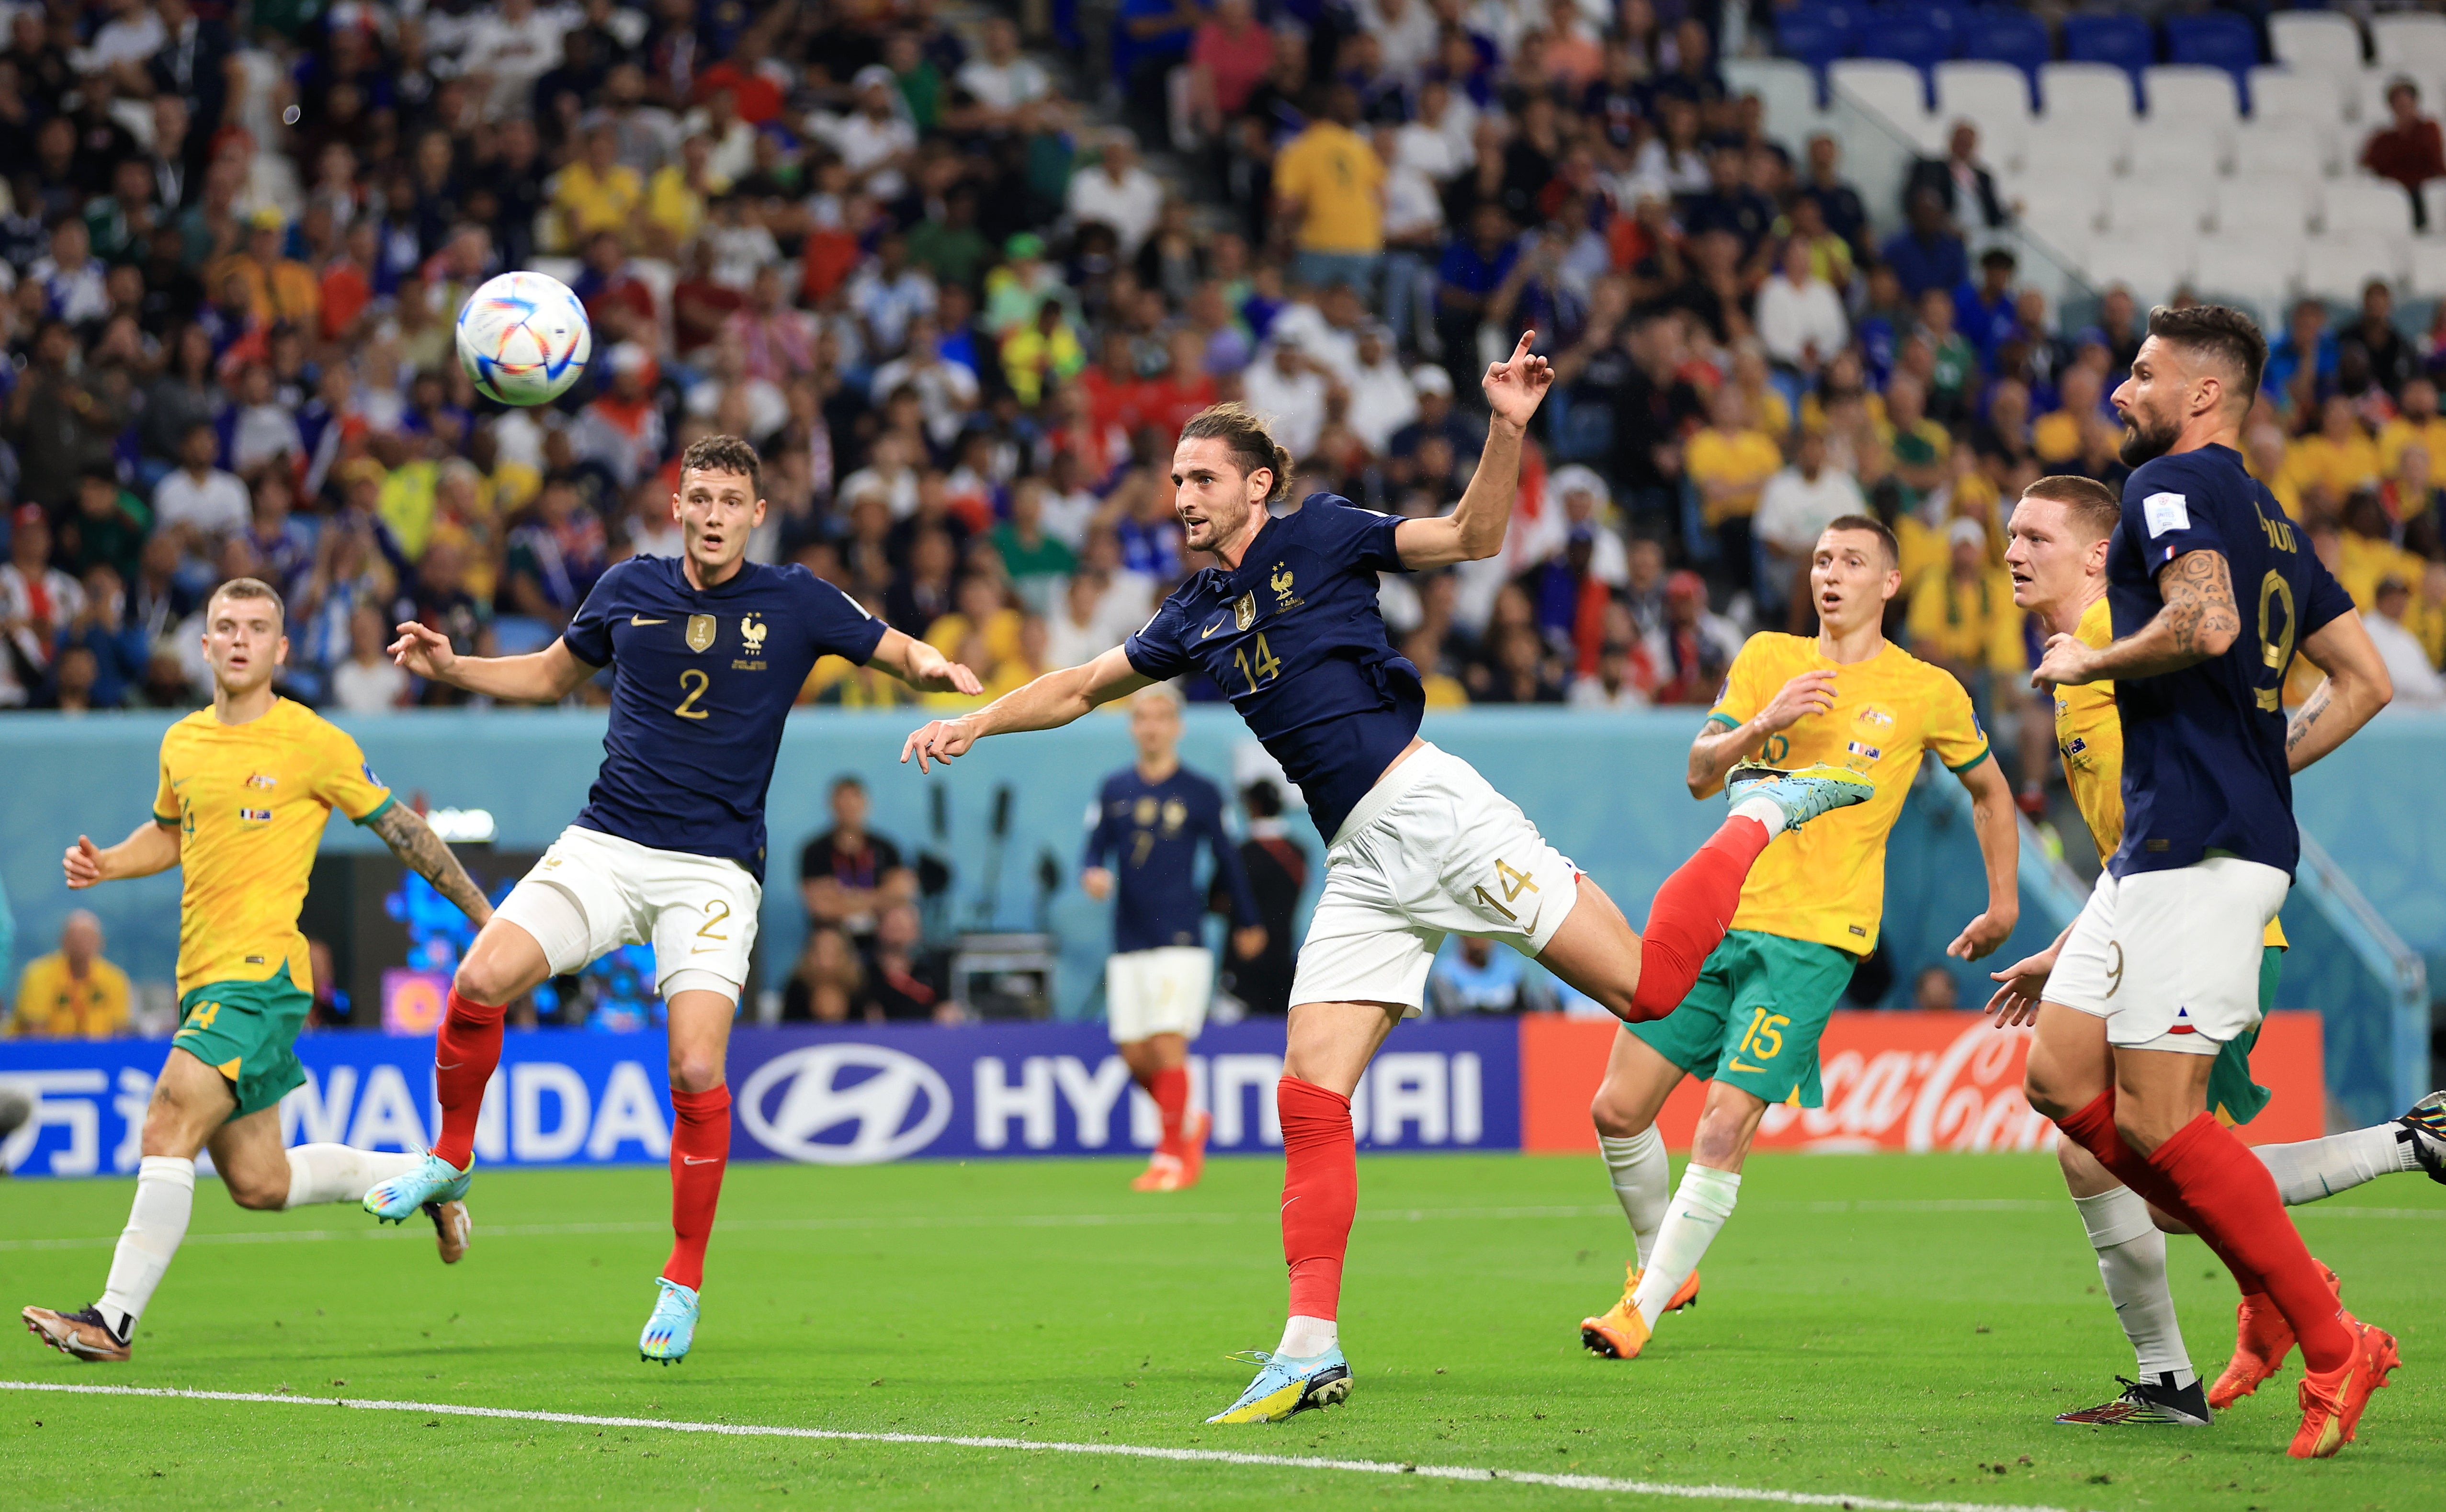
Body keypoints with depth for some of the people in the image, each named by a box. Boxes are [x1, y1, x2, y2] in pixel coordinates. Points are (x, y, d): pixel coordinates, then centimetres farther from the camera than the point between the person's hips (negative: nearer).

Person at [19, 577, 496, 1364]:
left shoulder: (313, 743, -5)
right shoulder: (181, 743, 13)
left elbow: (399, 827, 4)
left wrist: (484, 914, 7)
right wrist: (105, 863, 11)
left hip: (261, 973, -7)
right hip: (203, 977, 7)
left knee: (168, 1127, -21)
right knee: (259, 1183, 11)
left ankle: (115, 1319, -22)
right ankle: (425, 1177, 33)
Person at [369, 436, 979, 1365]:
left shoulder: (797, 604, -1)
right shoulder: (628, 591, 6)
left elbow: (901, 652, 7)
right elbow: (553, 675, 21)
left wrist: (931, 666, -17)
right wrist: (449, 668, 7)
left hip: (714, 870, -2)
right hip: (607, 845, 2)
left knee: (697, 1071, -16)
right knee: (481, 983, -17)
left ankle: (684, 1283, 1)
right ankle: (450, 1160, 10)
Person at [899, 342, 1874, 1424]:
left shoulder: (1319, 536, 2)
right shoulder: (1197, 616, 17)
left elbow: (1472, 537, -5)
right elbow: (1080, 688, 28)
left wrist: (1506, 430, -19)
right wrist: (977, 723, 18)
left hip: (1427, 805, -6)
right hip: (1362, 866, 6)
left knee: (1644, 987, -11)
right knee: (1309, 1100, -5)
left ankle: (1768, 815, 13)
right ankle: (1311, 1346, -4)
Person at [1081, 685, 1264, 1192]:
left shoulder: (1200, 793, 1)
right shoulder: (1114, 790, 9)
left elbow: (1227, 860, 9)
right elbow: (1095, 853, 9)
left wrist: (1248, 922, 18)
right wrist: (1093, 876, -15)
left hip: (1180, 940, -4)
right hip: (1128, 945, 4)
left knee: (1168, 1046, -13)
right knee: (1135, 1056, 2)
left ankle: (1172, 1158, -6)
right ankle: (1189, 1125, 27)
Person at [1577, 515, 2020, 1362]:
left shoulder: (1928, 693, 5)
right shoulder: (1767, 659, 11)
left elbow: (1988, 789, 20)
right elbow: (1701, 775, 2)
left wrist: (2004, 903, 14)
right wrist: (1762, 725, -16)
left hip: (1814, 938, -4)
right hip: (1717, 915, 4)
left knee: (1725, 1127, -16)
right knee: (1618, 1109, 1)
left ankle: (1645, 1308, -8)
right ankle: (1661, 1262, 25)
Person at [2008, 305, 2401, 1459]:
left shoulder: (2175, 484, -6)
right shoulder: (2266, 520, 21)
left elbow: (2207, 625, -24)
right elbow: (2365, 682, 21)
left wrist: (2088, 664, -8)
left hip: (2203, 850, -10)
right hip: (2160, 845, 10)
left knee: (2156, 1115, -10)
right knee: (2060, 1072, 8)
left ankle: (2333, 1343, -6)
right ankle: (2273, 1284, 8)